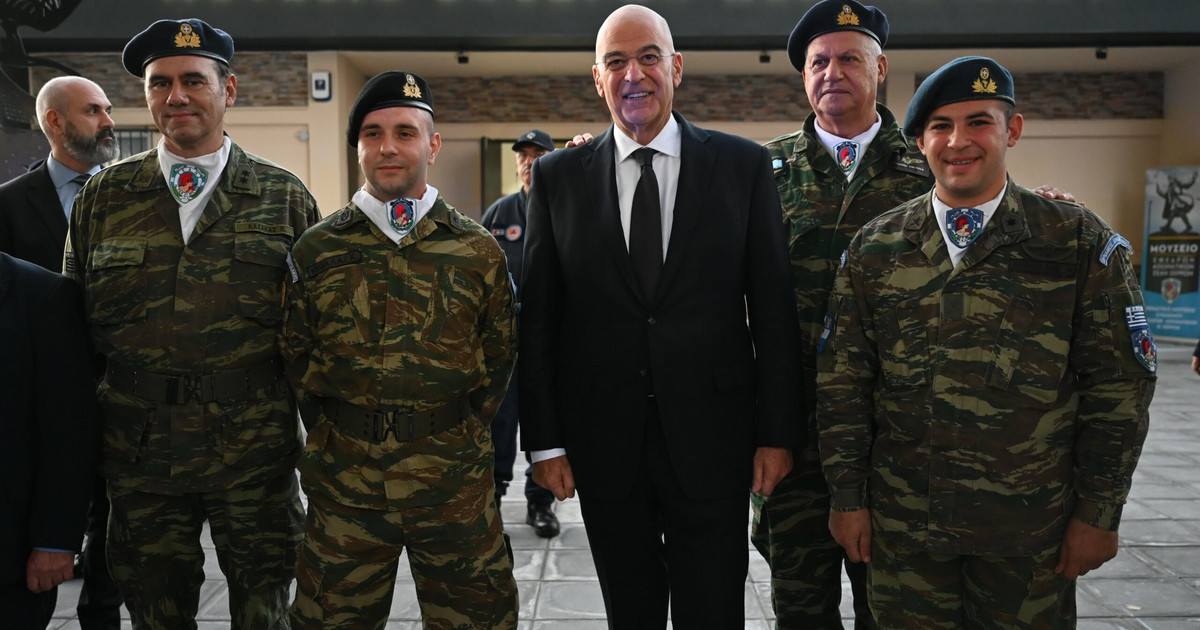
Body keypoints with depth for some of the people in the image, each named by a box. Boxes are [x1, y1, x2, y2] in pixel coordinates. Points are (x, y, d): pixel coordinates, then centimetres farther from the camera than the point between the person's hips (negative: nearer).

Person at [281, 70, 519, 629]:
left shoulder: (478, 251, 2)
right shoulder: (315, 250, 3)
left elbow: (498, 354, 8)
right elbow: (295, 355, 9)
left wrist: (460, 432, 4)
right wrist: (334, 435, 5)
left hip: (455, 480, 0)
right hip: (344, 480, 1)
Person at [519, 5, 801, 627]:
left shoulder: (743, 165, 0)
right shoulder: (558, 176, 2)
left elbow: (773, 309, 0)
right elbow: (537, 319, 2)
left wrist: (776, 433, -2)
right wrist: (544, 440, 0)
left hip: (712, 438, -1)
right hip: (603, 442, 1)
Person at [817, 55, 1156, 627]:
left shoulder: (1081, 243, -2)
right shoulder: (874, 248, 2)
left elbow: (1118, 387, -1)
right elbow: (842, 380, 3)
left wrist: (1098, 513, -3)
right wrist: (848, 497, 1)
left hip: (1030, 532, -1)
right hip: (901, 523, 1)